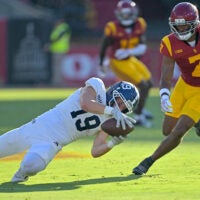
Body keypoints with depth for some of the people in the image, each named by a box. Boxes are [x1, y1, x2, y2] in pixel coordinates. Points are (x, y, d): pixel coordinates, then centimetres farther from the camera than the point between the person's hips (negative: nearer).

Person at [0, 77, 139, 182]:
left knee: (31, 166, -27)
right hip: (41, 125, -1)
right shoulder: (96, 86, -6)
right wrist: (112, 111, -34)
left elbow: (95, 151, 0)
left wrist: (113, 143, -17)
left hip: (52, 141, 1)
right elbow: (85, 104, -27)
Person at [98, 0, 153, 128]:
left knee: (149, 83, 18)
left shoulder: (139, 25, -9)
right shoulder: (113, 29, -22)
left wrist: (128, 51, -31)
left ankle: (139, 108, 41)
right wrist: (102, 66, 0)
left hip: (130, 59, 7)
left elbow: (142, 47, -12)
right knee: (143, 86, -11)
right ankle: (138, 116, 3)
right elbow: (104, 48, -10)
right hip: (119, 63, -7)